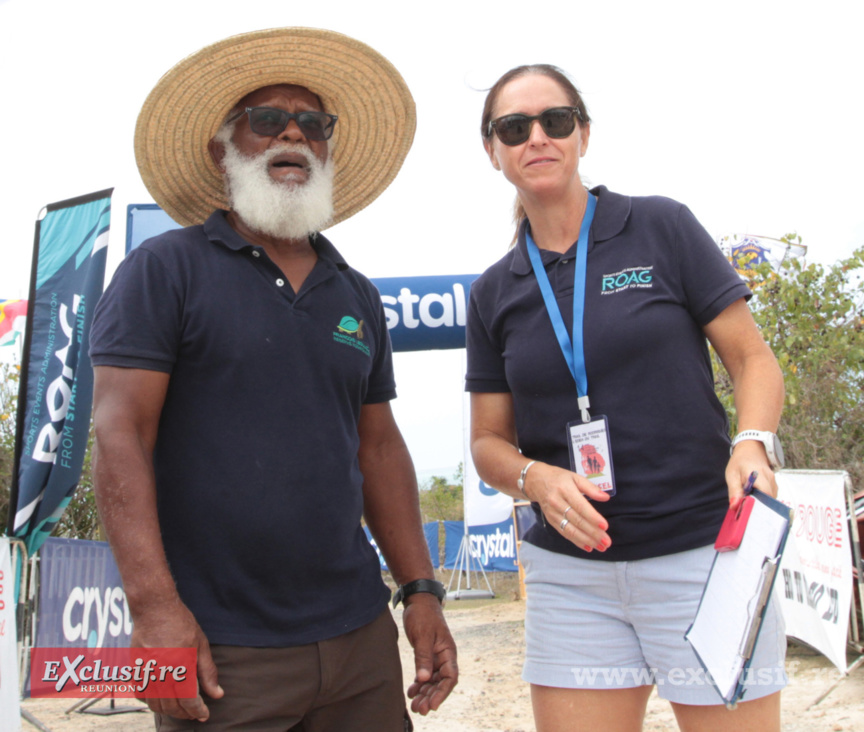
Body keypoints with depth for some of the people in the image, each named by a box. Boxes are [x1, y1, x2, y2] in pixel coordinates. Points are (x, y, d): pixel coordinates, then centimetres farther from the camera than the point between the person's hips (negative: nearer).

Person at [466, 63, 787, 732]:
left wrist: (753, 444, -17)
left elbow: (753, 357, 2)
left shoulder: (662, 227, 1)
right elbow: (489, 441, 11)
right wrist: (535, 477, -11)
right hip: (571, 570, 3)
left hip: (701, 553, -2)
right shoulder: (495, 293, 9)